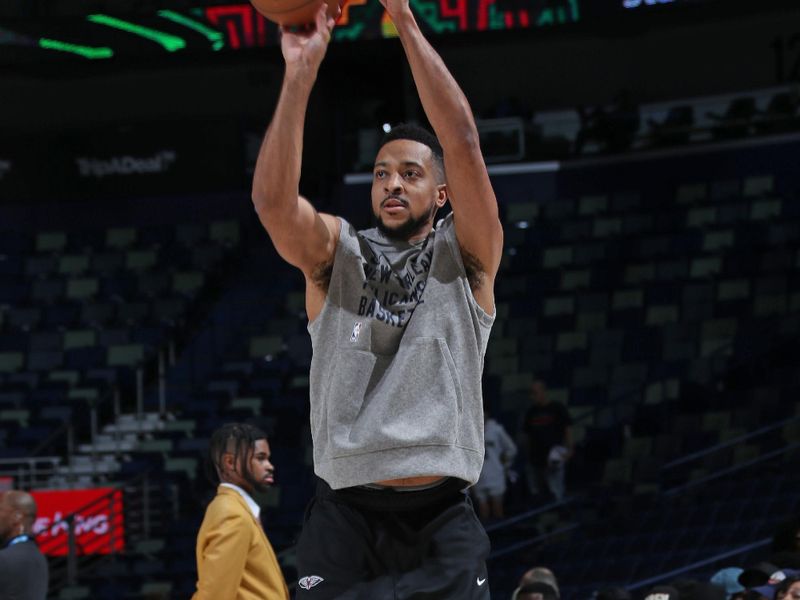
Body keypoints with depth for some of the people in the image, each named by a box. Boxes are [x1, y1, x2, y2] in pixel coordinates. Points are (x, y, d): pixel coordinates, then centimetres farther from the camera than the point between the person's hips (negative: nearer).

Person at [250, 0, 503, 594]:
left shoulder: (464, 257, 7)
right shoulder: (336, 252, 10)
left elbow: (463, 143, -8)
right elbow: (272, 199, -11)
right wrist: (301, 71, -20)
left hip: (440, 517, -1)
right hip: (345, 513, 1)